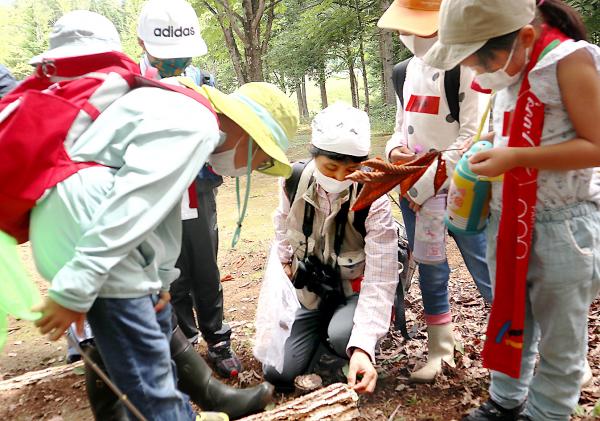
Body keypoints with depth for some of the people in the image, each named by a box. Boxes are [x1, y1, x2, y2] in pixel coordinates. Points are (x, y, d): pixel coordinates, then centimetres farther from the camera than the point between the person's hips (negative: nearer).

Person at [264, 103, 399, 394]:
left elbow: (380, 279, -32)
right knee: (278, 373, -3)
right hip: (309, 289, 4)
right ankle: (323, 331, 24)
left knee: (342, 335, -37)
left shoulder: (373, 201, -28)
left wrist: (362, 346, -42)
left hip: (354, 289, -4)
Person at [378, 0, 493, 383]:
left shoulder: (468, 65, -10)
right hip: (414, 193, 6)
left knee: (489, 276, -1)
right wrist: (394, 150, -3)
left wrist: (426, 185, -14)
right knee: (430, 275, 13)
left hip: (461, 194, -6)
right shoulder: (408, 69, 11)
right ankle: (441, 351, 28)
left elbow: (473, 138, -16)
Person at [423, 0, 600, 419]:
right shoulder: (513, 65, 6)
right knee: (511, 322, 20)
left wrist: (514, 158, -24)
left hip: (561, 227, -7)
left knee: (559, 341, 11)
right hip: (508, 222, 7)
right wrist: (492, 150, 2)